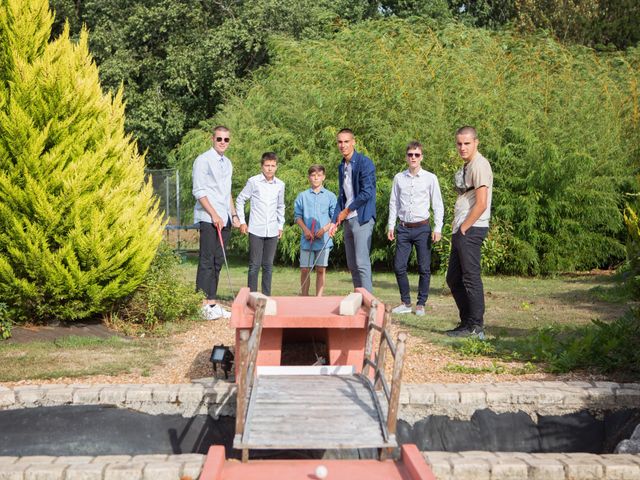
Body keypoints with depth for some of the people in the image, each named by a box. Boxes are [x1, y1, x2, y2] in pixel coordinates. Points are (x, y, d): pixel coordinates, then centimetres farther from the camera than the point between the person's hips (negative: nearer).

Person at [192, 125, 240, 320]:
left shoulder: (227, 163, 19)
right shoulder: (203, 160, -6)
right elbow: (199, 191, -12)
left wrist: (233, 215, 17)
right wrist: (214, 215, -16)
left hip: (224, 219, 8)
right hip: (208, 218, -8)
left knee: (218, 261, 8)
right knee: (207, 261, -8)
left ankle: (212, 302, 13)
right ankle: (203, 304, -5)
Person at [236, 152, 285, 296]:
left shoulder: (280, 184, 7)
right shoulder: (253, 181, -4)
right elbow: (240, 200, 5)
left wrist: (281, 225, 17)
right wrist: (242, 221, 0)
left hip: (272, 231, 3)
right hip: (256, 230, -3)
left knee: (268, 265, 8)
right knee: (254, 265, -3)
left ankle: (267, 296, 15)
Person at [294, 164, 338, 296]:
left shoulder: (330, 196, 6)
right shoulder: (302, 196, 8)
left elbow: (335, 217, 4)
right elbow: (297, 216, 7)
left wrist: (324, 229, -11)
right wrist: (305, 229, -9)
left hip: (324, 239, 0)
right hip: (306, 239, 0)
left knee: (321, 269, 3)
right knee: (304, 269, 1)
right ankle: (304, 298, 11)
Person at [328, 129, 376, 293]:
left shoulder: (364, 162, -9)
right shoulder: (342, 167, 16)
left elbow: (367, 193, -16)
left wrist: (346, 211, -8)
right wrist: (334, 222, 11)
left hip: (362, 219, -8)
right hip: (348, 220, 8)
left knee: (362, 263, -12)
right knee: (352, 265, 9)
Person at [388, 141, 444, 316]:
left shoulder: (430, 178, 0)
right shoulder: (399, 178, 6)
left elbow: (438, 205, 1)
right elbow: (394, 203, 11)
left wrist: (438, 228, -5)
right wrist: (391, 226, 7)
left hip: (422, 228, -2)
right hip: (404, 229, 2)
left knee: (424, 269, 2)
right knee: (399, 267, 1)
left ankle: (421, 304, 13)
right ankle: (405, 302, 15)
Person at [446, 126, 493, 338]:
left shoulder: (479, 165, -12)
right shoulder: (466, 166, 18)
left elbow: (481, 204, -19)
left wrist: (464, 228, -14)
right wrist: (456, 228, 13)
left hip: (471, 230, -10)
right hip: (461, 230, 10)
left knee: (471, 277, -6)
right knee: (453, 278, 14)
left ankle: (476, 326, 1)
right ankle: (467, 322, 22)